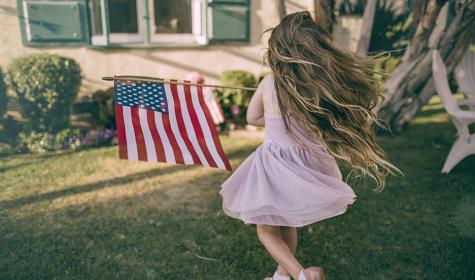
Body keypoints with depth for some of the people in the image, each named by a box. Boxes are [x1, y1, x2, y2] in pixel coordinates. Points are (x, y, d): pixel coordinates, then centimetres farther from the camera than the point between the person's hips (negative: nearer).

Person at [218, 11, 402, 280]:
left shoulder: (270, 83, -15)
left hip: (274, 169, -3)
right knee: (287, 224, 28)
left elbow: (253, 118, 3)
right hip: (308, 169, 3)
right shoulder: (331, 86, -16)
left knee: (267, 230, 20)